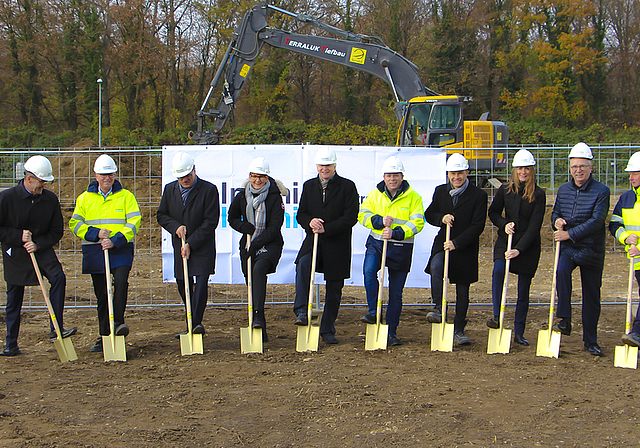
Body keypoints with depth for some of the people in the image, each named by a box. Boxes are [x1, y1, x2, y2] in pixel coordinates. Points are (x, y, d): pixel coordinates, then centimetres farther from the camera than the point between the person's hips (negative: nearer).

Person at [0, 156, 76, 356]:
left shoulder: (50, 199, -4)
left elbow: (56, 231, 3)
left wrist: (38, 244, -12)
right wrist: (19, 236, -18)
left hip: (42, 249, 2)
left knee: (58, 277, -23)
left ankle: (56, 328, -17)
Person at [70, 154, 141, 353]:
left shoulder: (126, 196, 5)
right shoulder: (85, 198, 11)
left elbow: (134, 222, -4)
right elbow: (75, 223, 6)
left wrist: (115, 240, -17)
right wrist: (96, 233, -11)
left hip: (120, 249, -2)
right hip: (94, 251, 2)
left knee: (121, 281, -27)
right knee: (101, 293, 6)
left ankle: (118, 322, -18)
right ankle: (104, 336, 13)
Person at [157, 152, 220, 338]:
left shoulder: (209, 190, -11)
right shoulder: (170, 189, 4)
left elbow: (210, 222, -13)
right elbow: (161, 215, 11)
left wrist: (191, 244, -15)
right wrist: (175, 226, -10)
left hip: (203, 247, -5)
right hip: (180, 246, 5)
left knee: (201, 282, -16)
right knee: (183, 286, 10)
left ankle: (196, 322, -13)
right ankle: (192, 327, 24)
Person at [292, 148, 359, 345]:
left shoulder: (347, 186, -1)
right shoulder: (309, 186, 12)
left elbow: (351, 217, -8)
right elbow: (301, 214, 12)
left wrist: (326, 229, -17)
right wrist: (310, 222, -12)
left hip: (337, 244, -2)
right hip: (313, 240, 2)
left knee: (334, 288, 4)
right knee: (303, 264, -30)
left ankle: (328, 330, 17)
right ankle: (302, 312, -28)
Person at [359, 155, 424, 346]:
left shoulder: (413, 197, 0)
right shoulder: (374, 194, 6)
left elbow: (417, 223, -8)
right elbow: (363, 214, 1)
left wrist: (396, 233, -21)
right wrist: (380, 221, -17)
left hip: (401, 249, -1)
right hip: (376, 244, 1)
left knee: (396, 293, 5)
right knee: (369, 271, -29)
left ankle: (392, 332, 17)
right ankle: (373, 312, -13)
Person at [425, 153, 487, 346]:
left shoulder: (478, 195, -6)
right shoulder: (440, 191, 7)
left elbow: (478, 226, -10)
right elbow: (429, 214, 14)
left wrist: (456, 243, -19)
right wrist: (441, 218, -9)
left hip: (466, 248, -2)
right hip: (443, 243, 2)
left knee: (463, 291, 6)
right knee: (436, 267, -31)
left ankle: (459, 330, 17)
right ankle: (439, 310, -19)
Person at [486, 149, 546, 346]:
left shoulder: (538, 194, -5)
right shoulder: (505, 190, 3)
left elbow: (534, 226, -11)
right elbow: (493, 212, 15)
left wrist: (519, 249, -20)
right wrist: (504, 224, -6)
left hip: (528, 245, -1)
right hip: (506, 240, 1)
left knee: (523, 291, 4)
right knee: (499, 269, -30)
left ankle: (519, 332, 16)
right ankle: (496, 316, -23)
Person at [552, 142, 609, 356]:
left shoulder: (601, 191, -8)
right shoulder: (563, 190, 7)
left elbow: (596, 221, -17)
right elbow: (556, 213, 18)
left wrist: (570, 233, -21)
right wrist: (557, 220, -6)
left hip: (591, 250, -2)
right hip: (567, 249, 2)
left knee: (592, 296, 5)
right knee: (561, 271, -31)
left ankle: (590, 341, 19)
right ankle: (564, 321, -22)